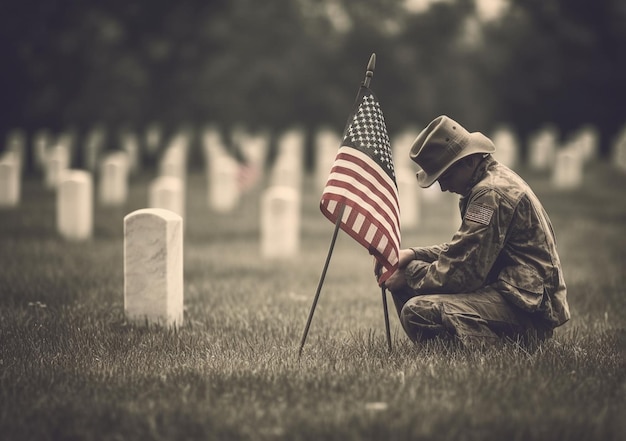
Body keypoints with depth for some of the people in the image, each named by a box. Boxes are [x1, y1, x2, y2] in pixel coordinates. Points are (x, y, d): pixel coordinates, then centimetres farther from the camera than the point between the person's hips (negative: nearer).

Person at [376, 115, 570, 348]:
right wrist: (412, 254, 7)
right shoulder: (495, 179, 14)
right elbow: (464, 251, 21)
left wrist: (409, 276, -4)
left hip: (527, 309, -11)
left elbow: (460, 272, -20)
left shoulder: (492, 193, -18)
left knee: (417, 310, -26)